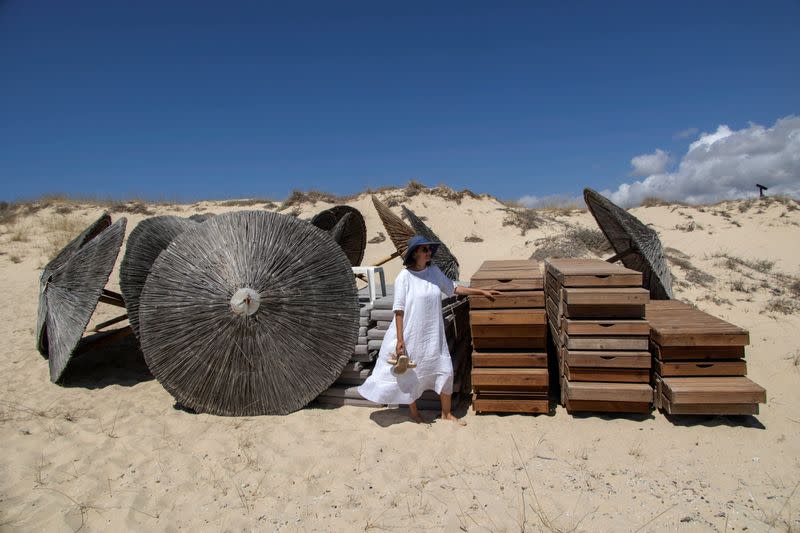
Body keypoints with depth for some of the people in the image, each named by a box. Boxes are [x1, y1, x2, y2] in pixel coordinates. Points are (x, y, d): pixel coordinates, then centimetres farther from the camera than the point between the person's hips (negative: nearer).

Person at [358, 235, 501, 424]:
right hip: (411, 335, -5)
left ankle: (446, 413, 26)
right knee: (410, 373, 10)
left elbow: (453, 289, 13)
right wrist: (399, 340, -16)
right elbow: (399, 310, -14)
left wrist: (482, 292, 12)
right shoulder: (404, 277, -14)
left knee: (445, 371, 8)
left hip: (433, 335, 5)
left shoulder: (434, 271, 1)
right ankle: (413, 411, 33)